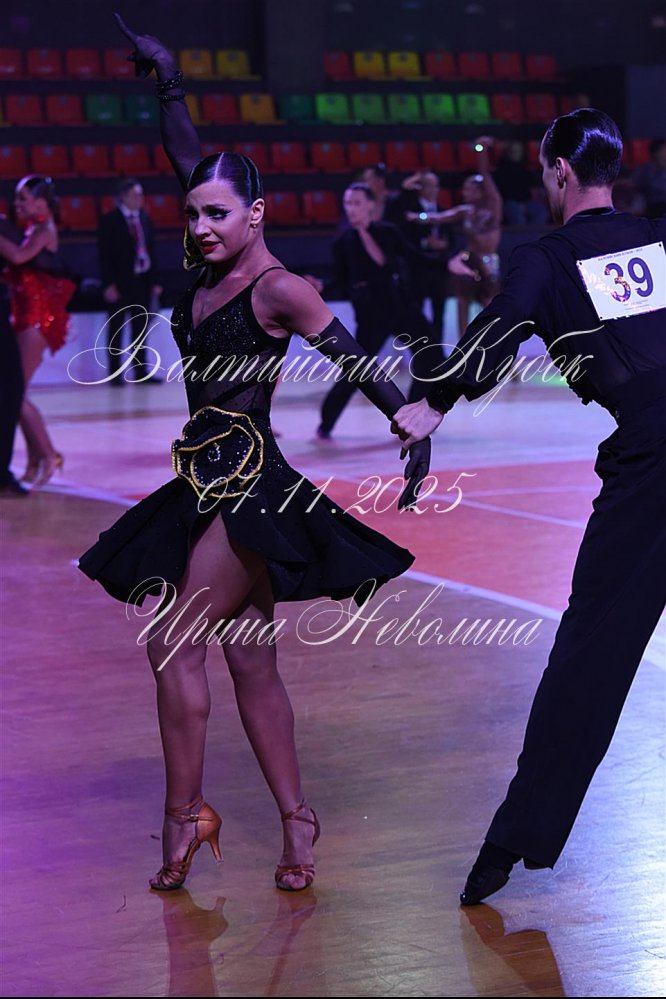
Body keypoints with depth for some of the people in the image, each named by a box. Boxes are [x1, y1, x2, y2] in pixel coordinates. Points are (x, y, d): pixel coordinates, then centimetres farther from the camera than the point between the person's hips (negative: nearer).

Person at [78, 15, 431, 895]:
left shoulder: (277, 288, -11)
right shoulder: (212, 268, 9)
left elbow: (352, 358, -11)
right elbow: (190, 166, 16)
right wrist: (167, 85, 14)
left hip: (250, 483, -8)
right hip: (206, 484, 8)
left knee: (175, 641, -8)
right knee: (250, 662, 8)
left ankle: (185, 814, 2)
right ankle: (297, 822, 12)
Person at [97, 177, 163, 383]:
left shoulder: (144, 219, 12)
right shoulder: (110, 220, -5)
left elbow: (150, 251, 13)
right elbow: (105, 255, -8)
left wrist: (154, 281, 8)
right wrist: (109, 285, -15)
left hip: (142, 281, 5)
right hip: (120, 282, -5)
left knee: (140, 327, 8)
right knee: (116, 327, 0)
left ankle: (141, 372, 12)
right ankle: (115, 373, 3)